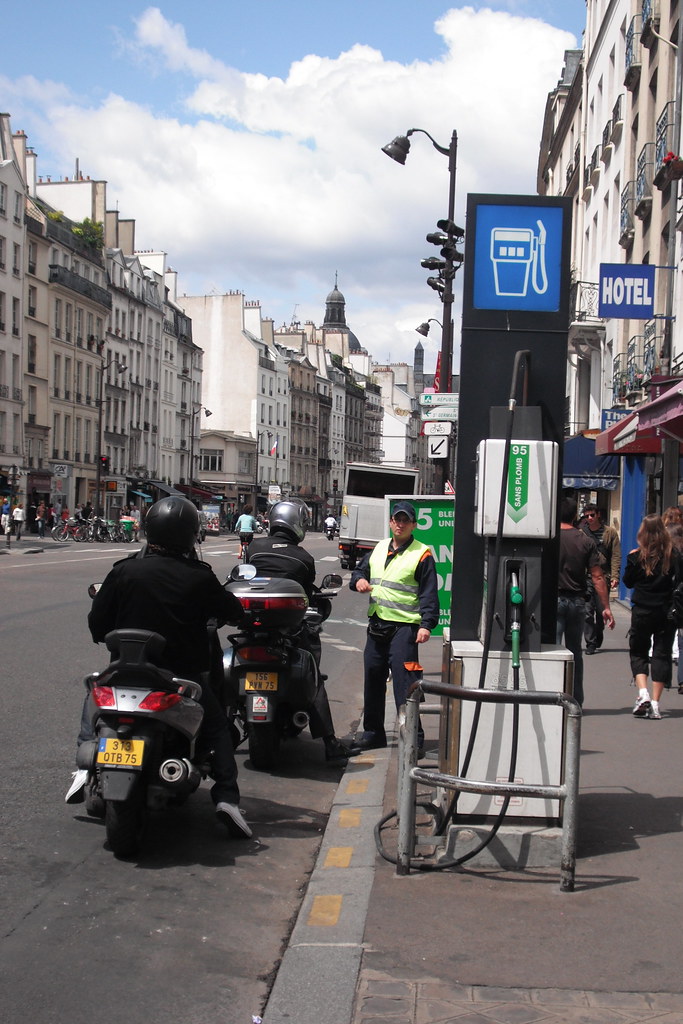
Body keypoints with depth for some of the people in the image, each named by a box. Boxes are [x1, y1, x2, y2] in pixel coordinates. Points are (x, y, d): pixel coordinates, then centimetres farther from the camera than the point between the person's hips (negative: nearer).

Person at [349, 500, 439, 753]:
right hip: (376, 625, 7)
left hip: (404, 627, -7)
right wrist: (358, 580, 3)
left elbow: (429, 594, -7)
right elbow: (359, 570, 28)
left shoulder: (422, 554, -3)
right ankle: (373, 732, 23)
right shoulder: (378, 549, 16)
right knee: (373, 680, 12)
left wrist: (426, 624, -18)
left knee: (404, 684, -11)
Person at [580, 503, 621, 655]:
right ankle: (590, 643, 0)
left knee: (601, 611, 6)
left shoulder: (610, 533, 6)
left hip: (603, 576, 0)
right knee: (587, 611, -7)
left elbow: (616, 556, 3)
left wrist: (615, 577, -7)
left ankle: (598, 640, 25)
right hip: (585, 577, 0)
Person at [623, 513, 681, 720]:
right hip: (667, 611, 1)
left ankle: (643, 693, -9)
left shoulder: (637, 556, -7)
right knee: (662, 654, 6)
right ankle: (655, 704, 3)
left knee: (638, 652, 12)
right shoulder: (674, 555, -4)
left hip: (642, 611, -1)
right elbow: (679, 582, -5)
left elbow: (628, 581, 2)